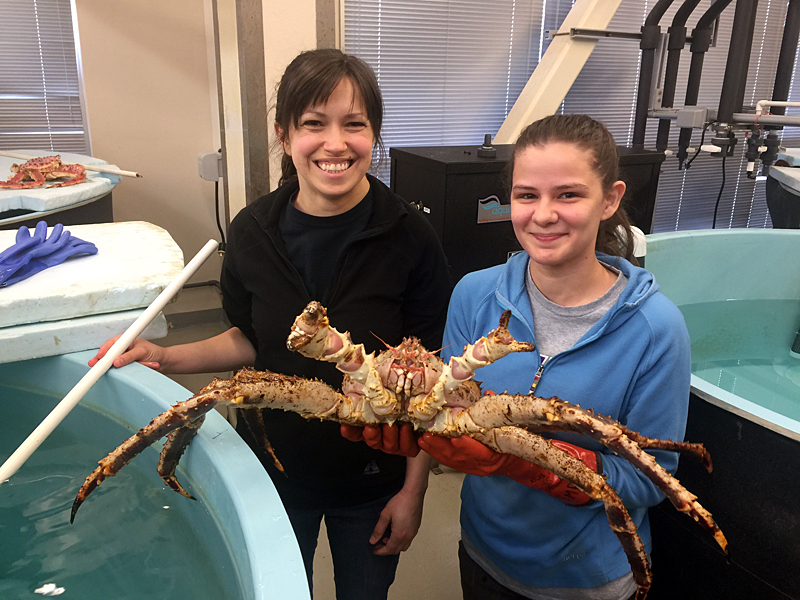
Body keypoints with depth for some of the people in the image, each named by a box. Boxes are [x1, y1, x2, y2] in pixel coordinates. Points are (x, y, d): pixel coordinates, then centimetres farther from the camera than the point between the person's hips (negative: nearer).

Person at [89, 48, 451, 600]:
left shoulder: (409, 237, -18)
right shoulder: (252, 233, -10)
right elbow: (253, 340, 5)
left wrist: (414, 490, -9)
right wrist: (166, 358, -9)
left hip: (374, 479, -2)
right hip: (274, 470, 2)